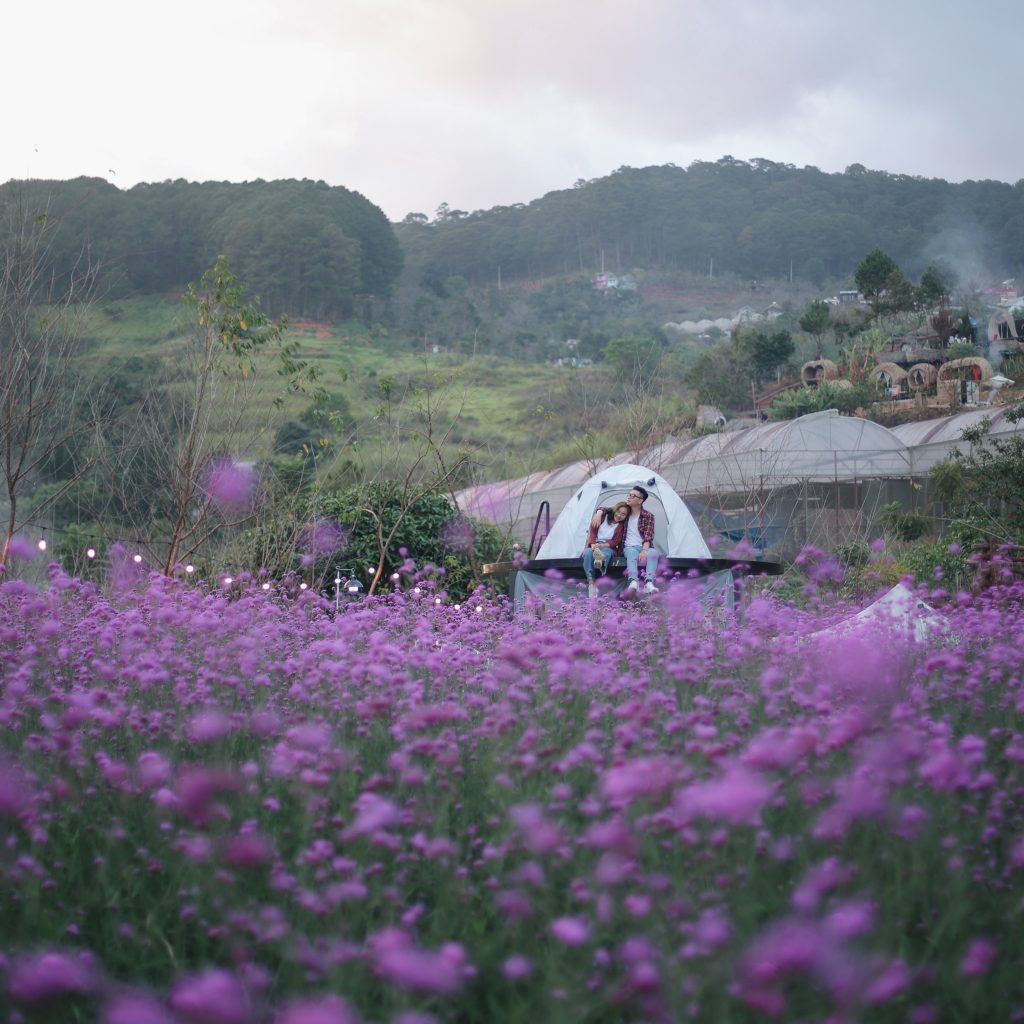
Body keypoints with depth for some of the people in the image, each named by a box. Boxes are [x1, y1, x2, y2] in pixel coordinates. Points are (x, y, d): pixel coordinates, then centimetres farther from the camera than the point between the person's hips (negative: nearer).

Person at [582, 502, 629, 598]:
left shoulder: (622, 526, 5)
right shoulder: (603, 516, 5)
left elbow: (615, 542, -2)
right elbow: (592, 532, 3)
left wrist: (602, 545, -18)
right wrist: (593, 545, -15)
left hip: (608, 548, 0)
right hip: (594, 546, 0)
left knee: (606, 553, -37)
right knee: (588, 553, -36)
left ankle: (600, 559, -74)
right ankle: (591, 583, -44)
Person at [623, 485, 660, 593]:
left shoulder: (648, 516, 1)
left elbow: (648, 536, -10)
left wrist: (644, 550, -29)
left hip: (644, 547, -1)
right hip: (630, 548, 1)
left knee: (653, 552, -37)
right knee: (632, 553, -38)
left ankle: (649, 583, -54)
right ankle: (633, 582, -60)